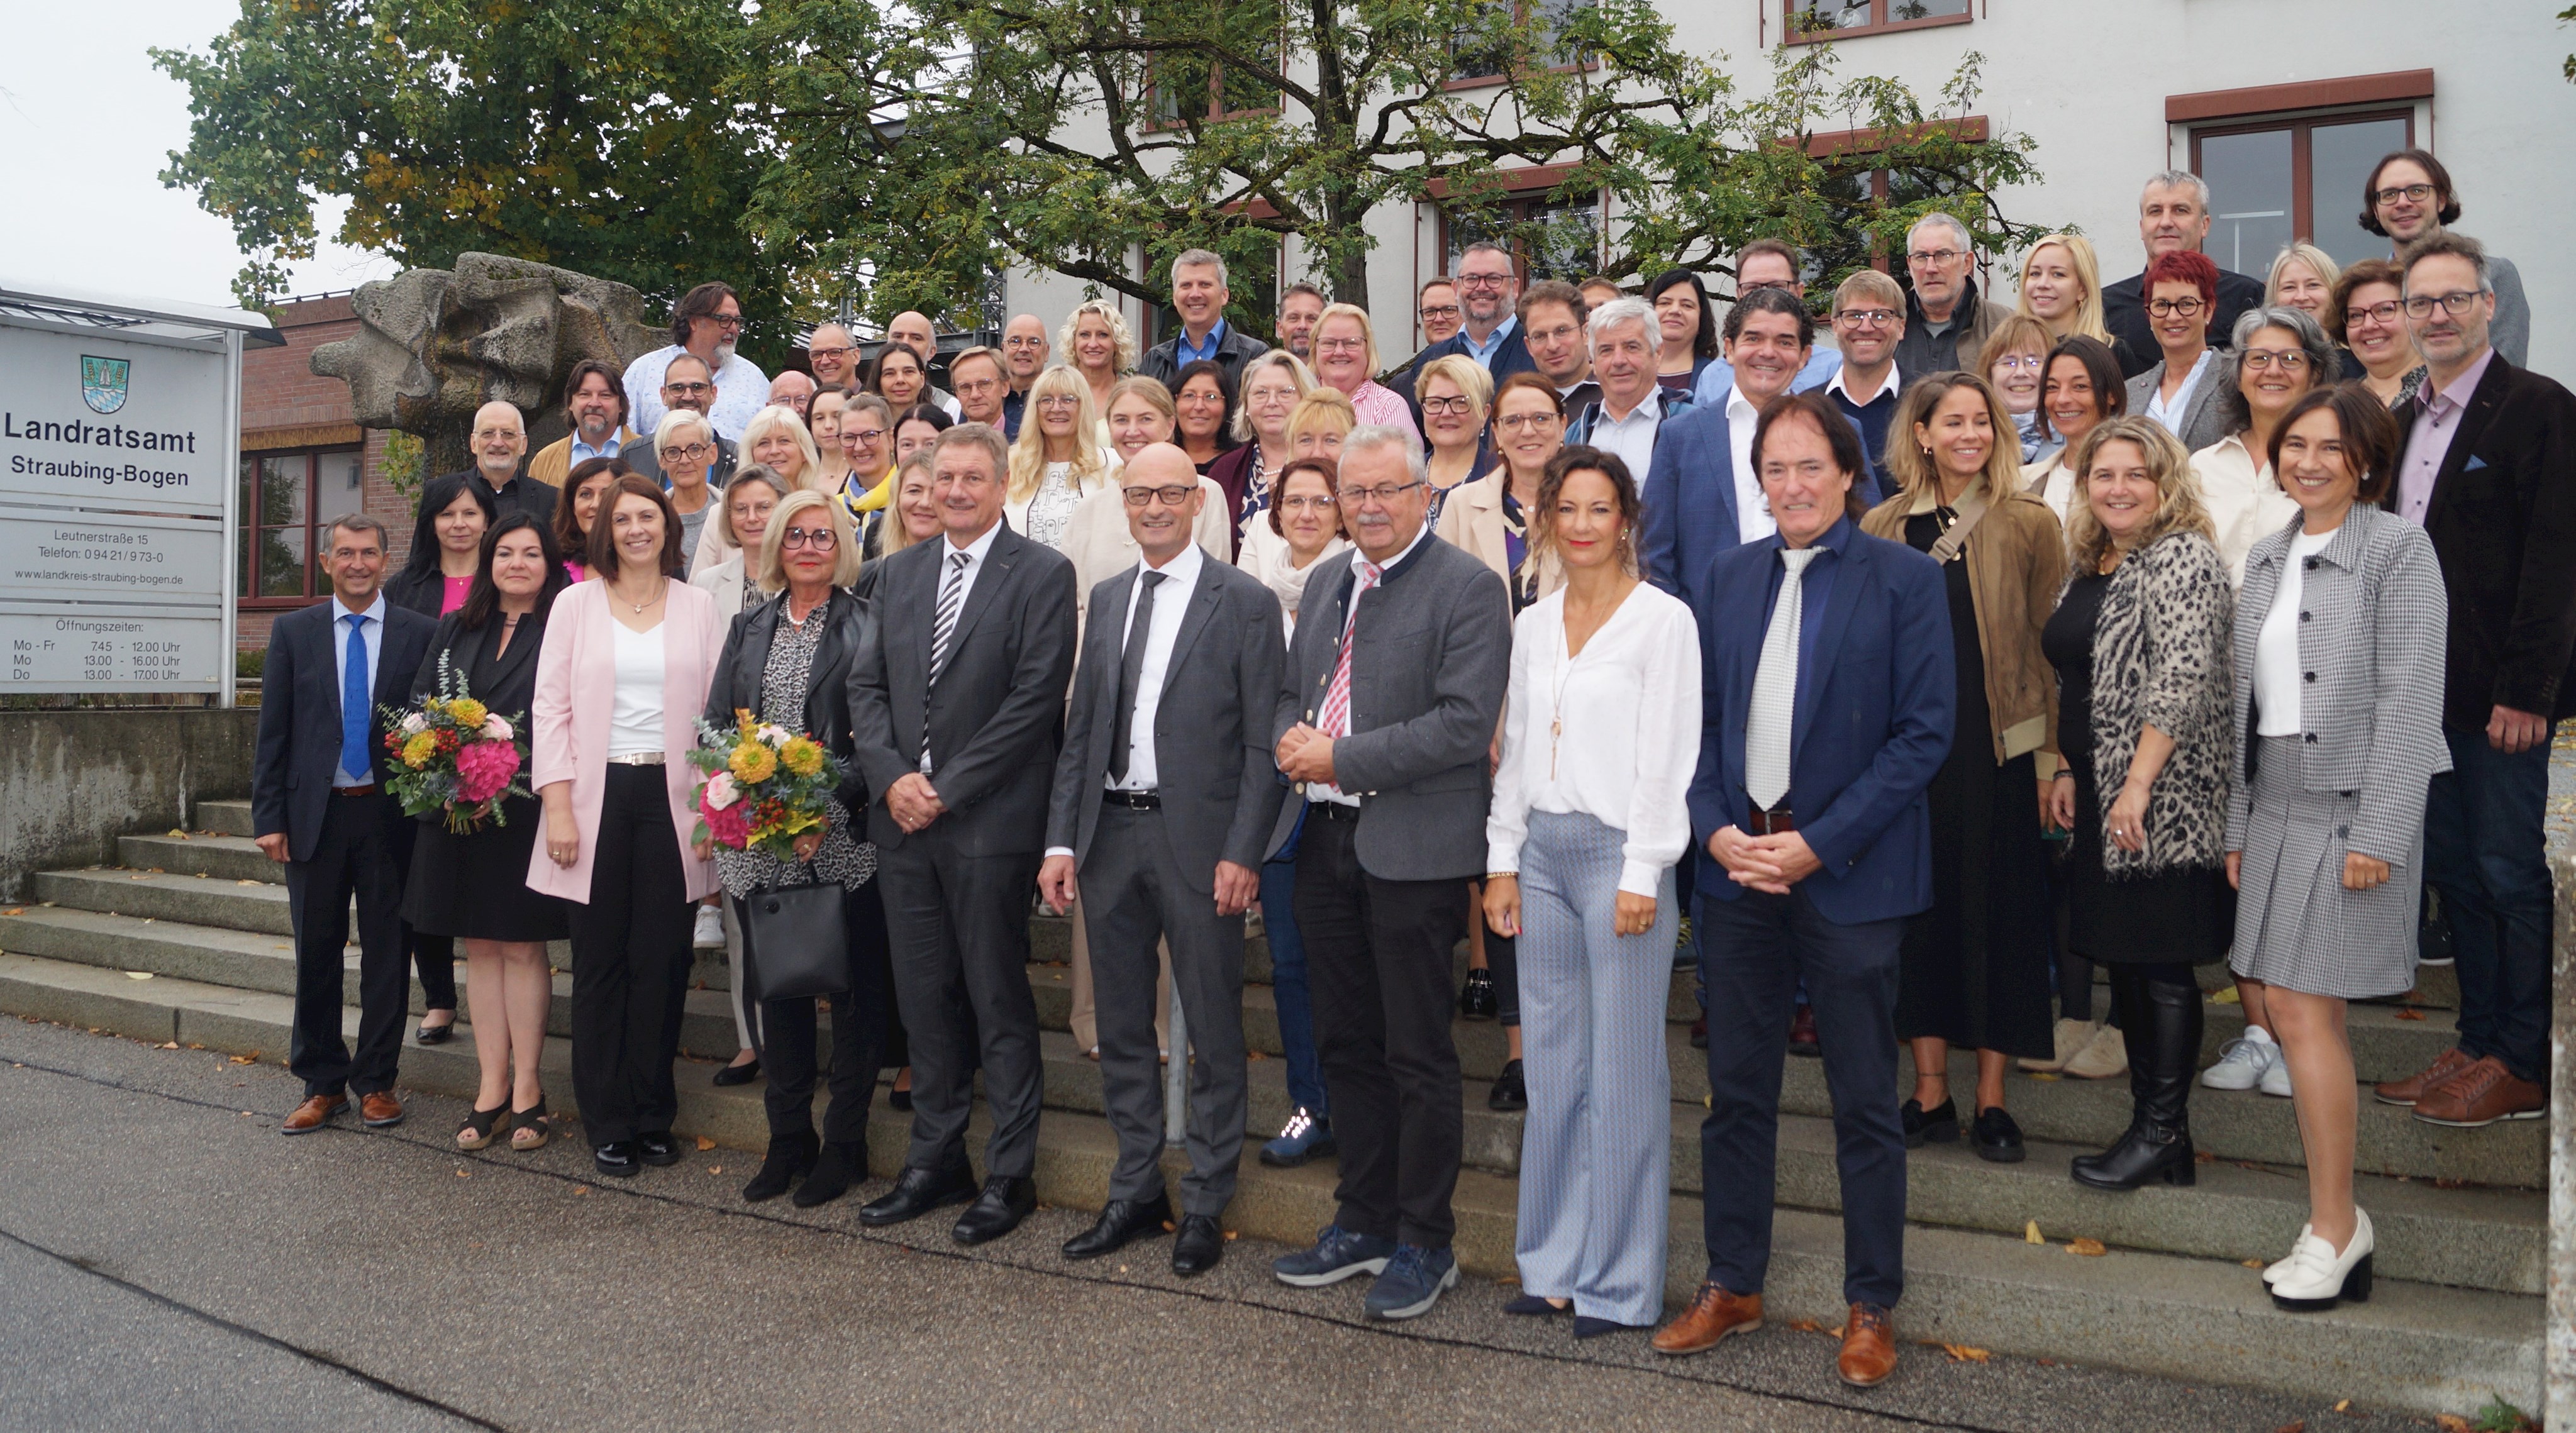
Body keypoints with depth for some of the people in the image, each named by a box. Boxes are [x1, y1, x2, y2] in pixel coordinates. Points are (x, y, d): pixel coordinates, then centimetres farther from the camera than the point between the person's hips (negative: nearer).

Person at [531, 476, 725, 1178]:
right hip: (597, 797, 0)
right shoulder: (575, 604, 8)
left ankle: (653, 1117, 15)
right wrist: (558, 809, -5)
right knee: (600, 962, 3)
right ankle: (608, 1126, 13)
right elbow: (551, 707, 3)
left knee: (662, 960, 2)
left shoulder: (698, 607, 8)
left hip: (671, 798, 0)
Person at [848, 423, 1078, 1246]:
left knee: (999, 1002, 2)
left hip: (989, 818, -6)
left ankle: (1010, 1176, 13)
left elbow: (1035, 699, -12)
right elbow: (868, 684, 12)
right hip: (903, 815, 6)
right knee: (925, 998, 12)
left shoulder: (1041, 574, -5)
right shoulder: (901, 571, 14)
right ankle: (935, 1162, 24)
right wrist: (891, 776, -5)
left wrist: (947, 787, -13)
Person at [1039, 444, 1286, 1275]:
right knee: (1122, 1026, 13)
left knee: (1213, 1029, 5)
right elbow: (1079, 731, 12)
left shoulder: (1244, 603, -3)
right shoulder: (1106, 599, 12)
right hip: (1110, 834, 5)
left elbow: (1261, 744, -7)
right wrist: (1062, 840, 5)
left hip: (1198, 840, -5)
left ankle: (1205, 1206, 19)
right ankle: (1136, 1193, 28)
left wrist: (1242, 852, -13)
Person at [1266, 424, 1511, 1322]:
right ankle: (1363, 1222, 30)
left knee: (1418, 1056, 2)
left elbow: (1466, 724, -18)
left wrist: (1343, 758, -17)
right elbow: (1290, 688, 21)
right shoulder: (1325, 582, 15)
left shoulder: (1467, 586, -9)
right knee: (1347, 1045, 16)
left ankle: (1425, 1244, 17)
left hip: (1412, 847, -7)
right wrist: (1290, 739, -2)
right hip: (1325, 840, 7)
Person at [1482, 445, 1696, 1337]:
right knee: (1552, 1069, 10)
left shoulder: (1663, 620, -5)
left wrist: (1642, 874, -13)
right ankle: (1554, 1263, 22)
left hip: (1620, 851, -6)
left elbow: (1667, 758, -9)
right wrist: (1502, 860, 10)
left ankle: (1618, 1283, 12)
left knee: (1623, 1073, 0)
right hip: (1542, 852, 6)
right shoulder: (1532, 625, 13)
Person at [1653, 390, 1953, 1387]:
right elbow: (1696, 716, 9)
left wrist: (1818, 844, -14)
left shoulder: (1905, 580, -4)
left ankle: (1873, 1307, 22)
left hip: (1848, 875, -4)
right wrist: (1716, 828, -6)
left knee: (1864, 1103, 6)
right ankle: (1732, 1286, 27)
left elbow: (1925, 733, -9)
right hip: (1738, 865, 4)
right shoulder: (1728, 576, 9)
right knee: (1736, 1091, 12)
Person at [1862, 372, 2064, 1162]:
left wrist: (2051, 756, -5)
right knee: (1919, 906, 7)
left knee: (1998, 910, 4)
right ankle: (1930, 1092, 19)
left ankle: (1991, 1099, 16)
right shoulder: (1883, 527, 6)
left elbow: (2050, 646, 0)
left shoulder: (2028, 524, 0)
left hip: (1999, 741, -2)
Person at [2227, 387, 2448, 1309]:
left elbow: (2410, 698, -12)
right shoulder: (2267, 557, 13)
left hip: (2353, 810, -7)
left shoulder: (2399, 550, -6)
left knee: (2306, 1011, -8)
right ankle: (2340, 1220, 19)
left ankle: (2333, 1225, 6)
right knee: (2291, 1009, 8)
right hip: (2278, 807, 7)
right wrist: (2238, 824, 12)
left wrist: (2379, 833, -17)